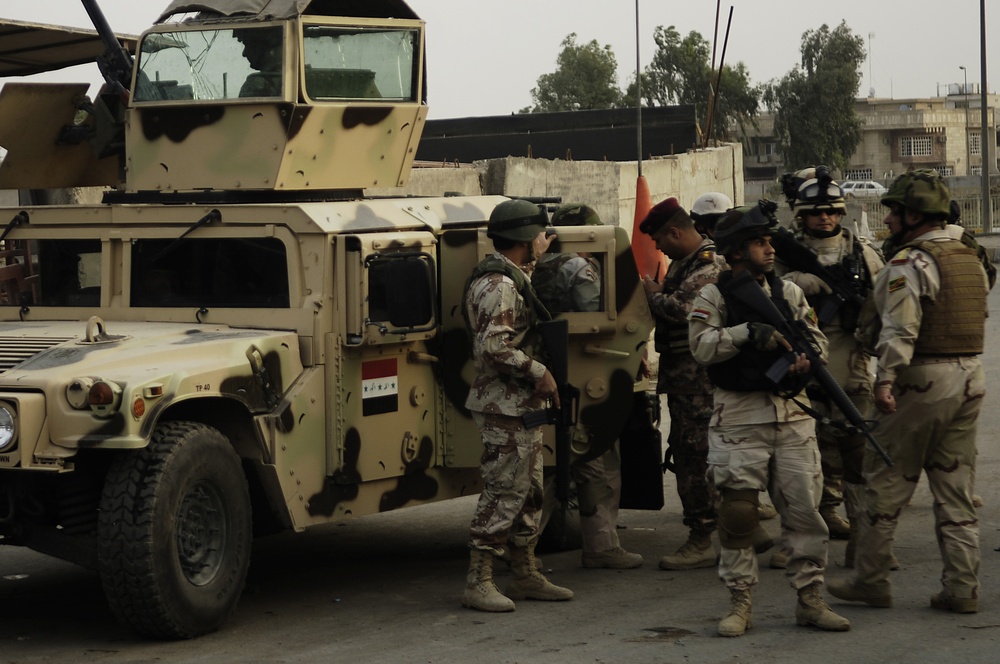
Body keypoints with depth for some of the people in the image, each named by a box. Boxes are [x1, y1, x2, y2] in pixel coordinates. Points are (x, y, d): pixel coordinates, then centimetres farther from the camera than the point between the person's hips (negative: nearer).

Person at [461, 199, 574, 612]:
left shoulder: (512, 280, 18)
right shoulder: (497, 285, -18)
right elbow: (493, 346, -27)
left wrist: (538, 376, 19)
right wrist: (538, 372, -20)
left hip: (522, 406, 11)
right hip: (505, 408, -11)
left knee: (528, 492, 15)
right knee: (503, 494, -9)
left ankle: (526, 577, 22)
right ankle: (478, 584, -6)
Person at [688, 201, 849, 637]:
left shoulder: (788, 292, 12)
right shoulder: (714, 296, 0)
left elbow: (816, 338, 12)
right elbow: (701, 346, -12)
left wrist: (807, 357, -10)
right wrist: (748, 332, -22)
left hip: (792, 416, 4)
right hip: (739, 419, -3)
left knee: (805, 509, 3)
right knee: (737, 511, -3)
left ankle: (810, 600, 12)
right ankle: (740, 604, 7)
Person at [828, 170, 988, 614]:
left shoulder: (909, 263, -13)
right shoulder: (971, 259, 13)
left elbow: (900, 330, -23)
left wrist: (885, 381, -27)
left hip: (921, 382, -7)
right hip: (969, 380, 7)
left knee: (887, 486, 4)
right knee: (956, 490, 10)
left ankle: (870, 580, 10)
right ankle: (961, 589, 8)